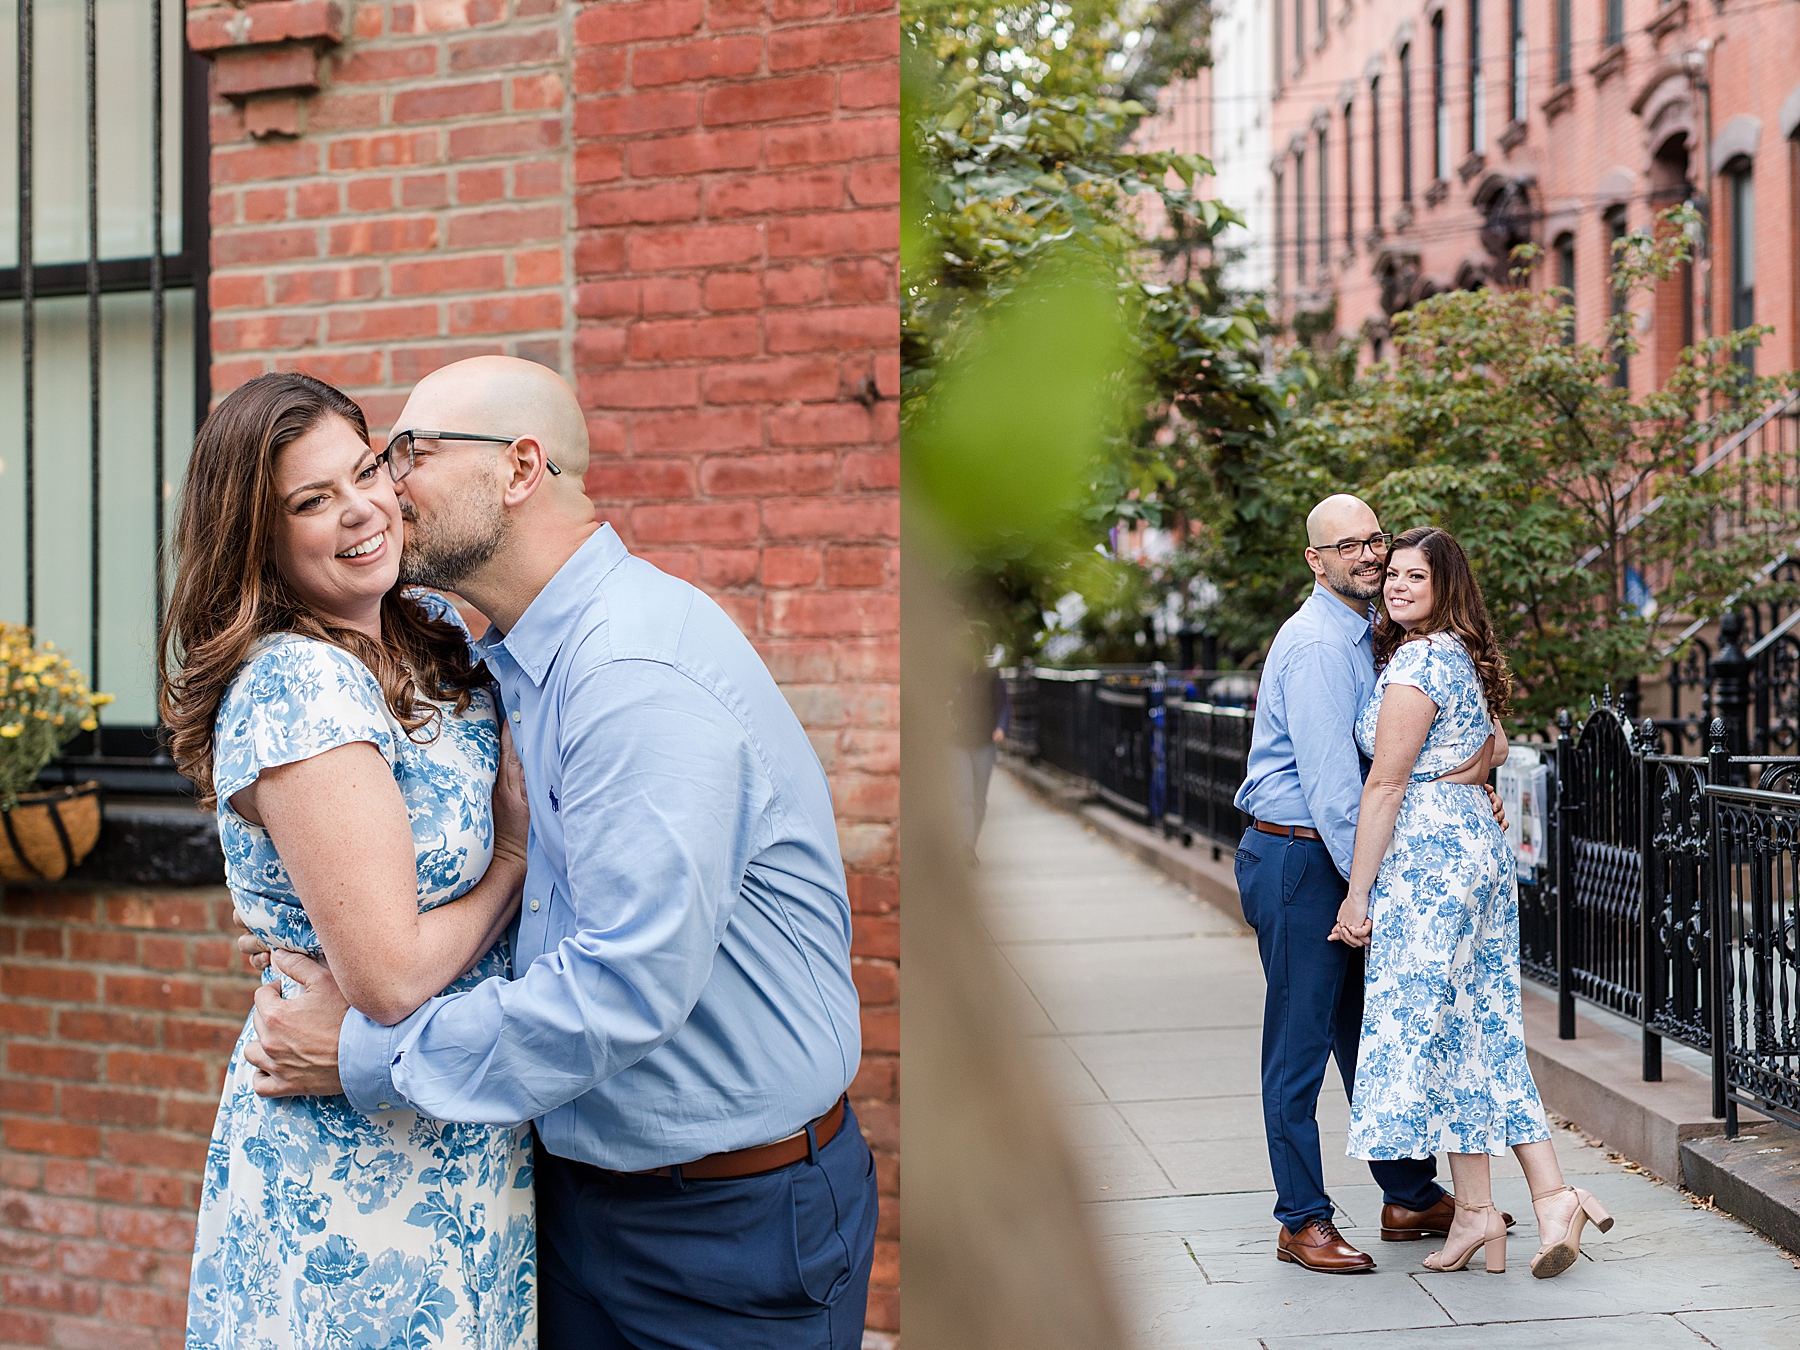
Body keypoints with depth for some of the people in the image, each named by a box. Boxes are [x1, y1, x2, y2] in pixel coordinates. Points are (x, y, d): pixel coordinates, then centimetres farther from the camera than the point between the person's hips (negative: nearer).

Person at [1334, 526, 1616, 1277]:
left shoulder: (1414, 665, -15)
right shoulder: (1464, 656, 14)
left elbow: (1385, 787, -16)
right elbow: (1493, 750, 29)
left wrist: (1357, 894, -14)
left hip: (1428, 856, -9)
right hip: (1477, 843, 9)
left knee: (1428, 1022, -1)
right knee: (1485, 1024, 10)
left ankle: (1474, 1209, 5)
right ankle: (1551, 1194, 7)